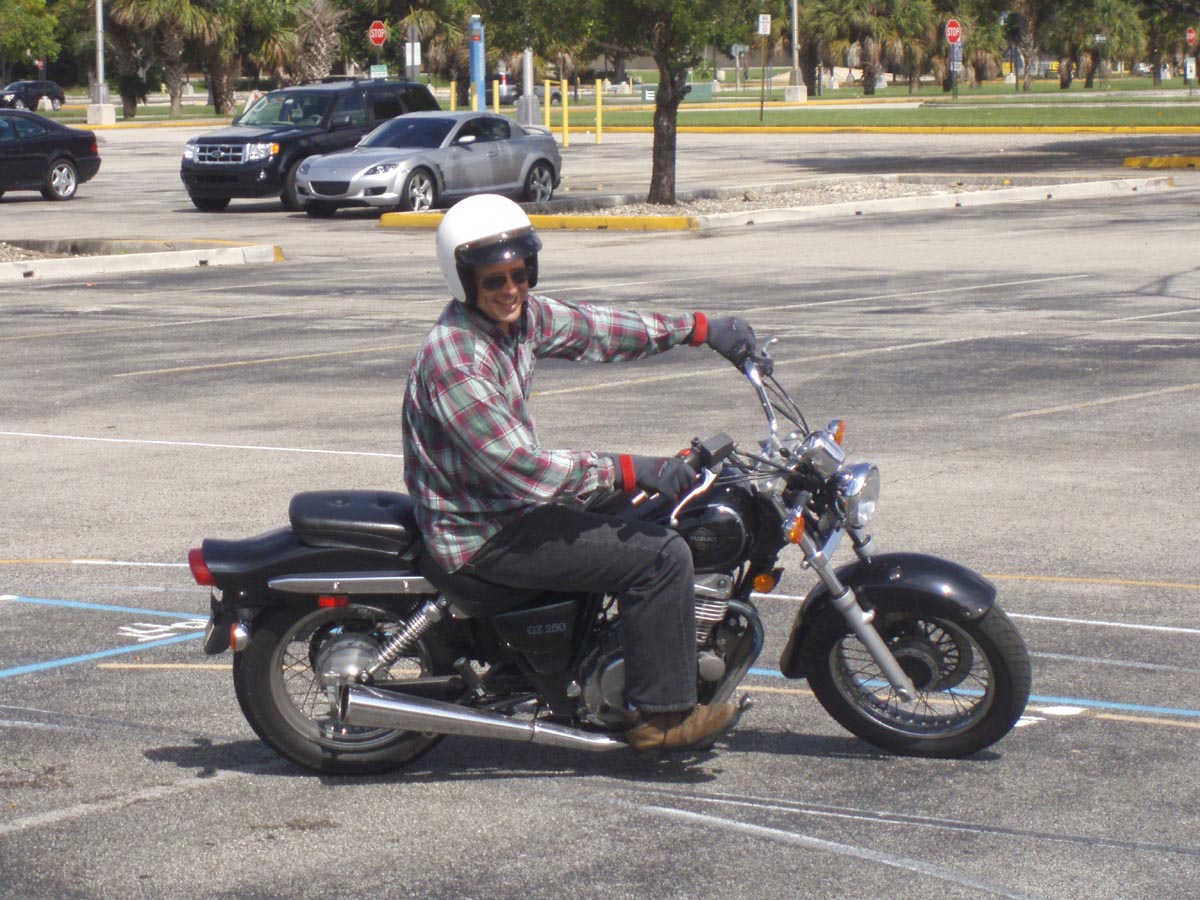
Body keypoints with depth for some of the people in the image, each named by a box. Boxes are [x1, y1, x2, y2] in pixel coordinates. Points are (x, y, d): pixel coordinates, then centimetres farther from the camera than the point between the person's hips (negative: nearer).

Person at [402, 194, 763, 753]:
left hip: (509, 498, 10)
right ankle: (659, 715, -4)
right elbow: (521, 467, -30)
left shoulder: (521, 314, 1)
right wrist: (628, 471, -28)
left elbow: (595, 329, 15)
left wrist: (699, 330, 15)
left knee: (654, 519, 25)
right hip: (481, 536, -10)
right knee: (661, 556, -15)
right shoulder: (455, 360, -28)